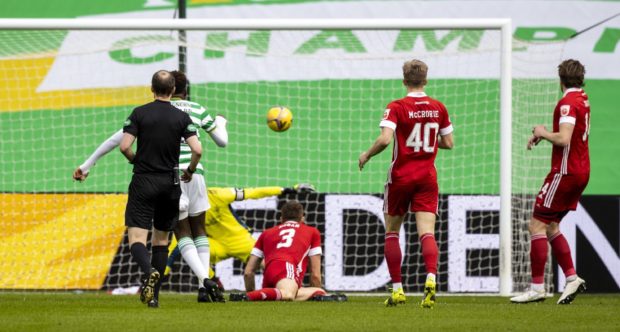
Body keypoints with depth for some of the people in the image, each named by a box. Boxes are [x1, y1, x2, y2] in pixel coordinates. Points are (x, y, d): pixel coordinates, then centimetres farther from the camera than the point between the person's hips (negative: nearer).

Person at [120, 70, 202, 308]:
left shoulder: (139, 113, -3)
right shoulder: (181, 118, -1)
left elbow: (124, 146, -10)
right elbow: (197, 149, -10)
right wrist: (190, 171, 9)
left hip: (143, 181, -2)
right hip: (170, 183, 2)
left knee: (136, 237, -6)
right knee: (161, 239, 14)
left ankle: (149, 271, -37)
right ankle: (154, 295, 12)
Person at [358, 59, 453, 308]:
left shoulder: (396, 107, -9)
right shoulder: (438, 108, 3)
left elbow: (384, 139, -21)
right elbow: (448, 143, 9)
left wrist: (366, 155, -4)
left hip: (401, 176, -2)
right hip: (427, 176, 2)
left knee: (391, 232, 13)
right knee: (427, 232, -7)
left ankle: (397, 289, 9)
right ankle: (430, 279, -33)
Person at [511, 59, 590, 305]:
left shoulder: (568, 103, -16)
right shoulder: (583, 100, 13)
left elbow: (563, 139, -28)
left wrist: (544, 133, -9)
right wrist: (541, 135, 12)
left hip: (565, 172, -9)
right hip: (581, 171, 9)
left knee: (537, 226, -6)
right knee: (550, 227, 16)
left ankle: (537, 287, -9)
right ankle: (572, 278, 11)